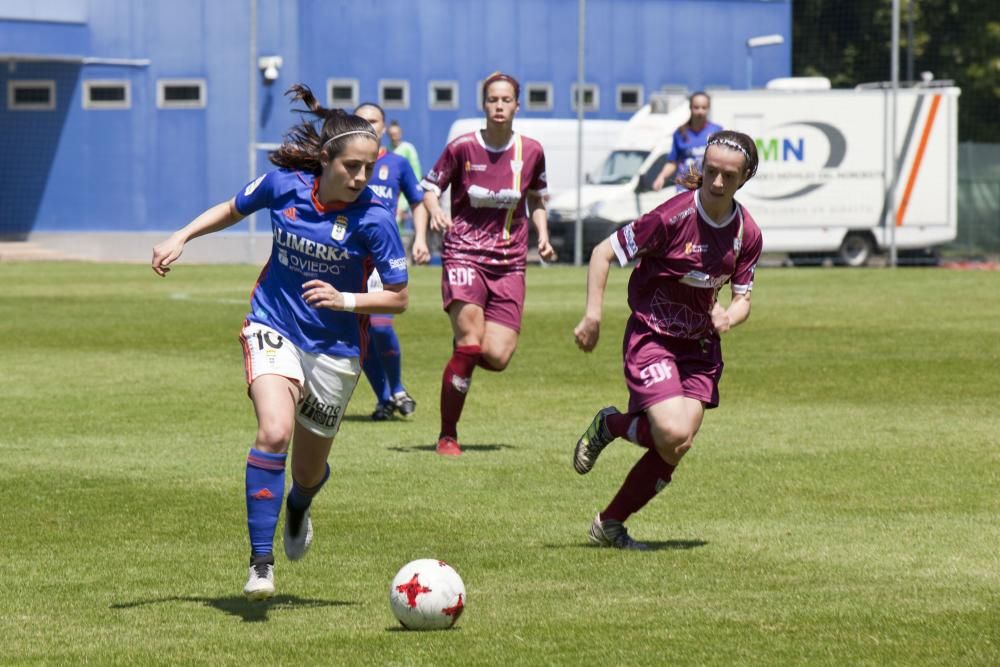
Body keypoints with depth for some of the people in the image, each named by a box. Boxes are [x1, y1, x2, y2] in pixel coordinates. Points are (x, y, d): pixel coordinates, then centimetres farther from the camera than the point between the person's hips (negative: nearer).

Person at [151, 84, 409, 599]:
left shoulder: (373, 220, -17)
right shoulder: (284, 185, -11)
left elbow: (398, 298, -10)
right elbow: (232, 210, 11)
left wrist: (345, 300, -25)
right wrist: (180, 238, -1)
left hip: (335, 348, 0)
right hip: (273, 328, 0)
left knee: (309, 469, 14)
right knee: (274, 432, -28)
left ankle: (297, 510, 54)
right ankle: (260, 564, -24)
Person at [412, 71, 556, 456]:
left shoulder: (530, 151, 5)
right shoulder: (462, 148, -3)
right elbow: (428, 191, 3)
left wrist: (542, 235, 4)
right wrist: (421, 237, -13)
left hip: (509, 262, 3)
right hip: (464, 254, -3)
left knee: (497, 357, -11)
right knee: (470, 341, -19)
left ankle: (464, 353, 28)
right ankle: (447, 436, -5)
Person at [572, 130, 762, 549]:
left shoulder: (747, 234, -3)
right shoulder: (673, 216, -19)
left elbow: (743, 298, 7)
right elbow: (604, 253, -12)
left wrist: (728, 317, -17)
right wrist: (593, 315, -20)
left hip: (700, 345, 5)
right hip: (650, 337, -5)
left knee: (675, 450, -3)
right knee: (673, 435, -23)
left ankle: (609, 525, 14)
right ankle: (610, 425, 10)